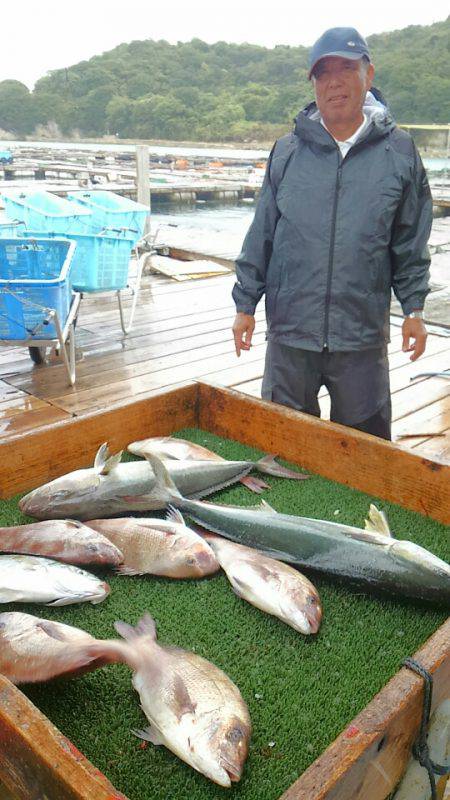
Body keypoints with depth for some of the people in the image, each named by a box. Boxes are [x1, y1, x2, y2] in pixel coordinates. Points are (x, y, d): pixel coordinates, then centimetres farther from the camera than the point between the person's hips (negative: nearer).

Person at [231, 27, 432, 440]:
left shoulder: (399, 152, 3)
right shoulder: (287, 151, 3)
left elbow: (411, 243, 7)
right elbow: (260, 236, 6)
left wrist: (414, 309, 2)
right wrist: (245, 304, 5)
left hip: (363, 336, 0)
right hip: (290, 331, 1)